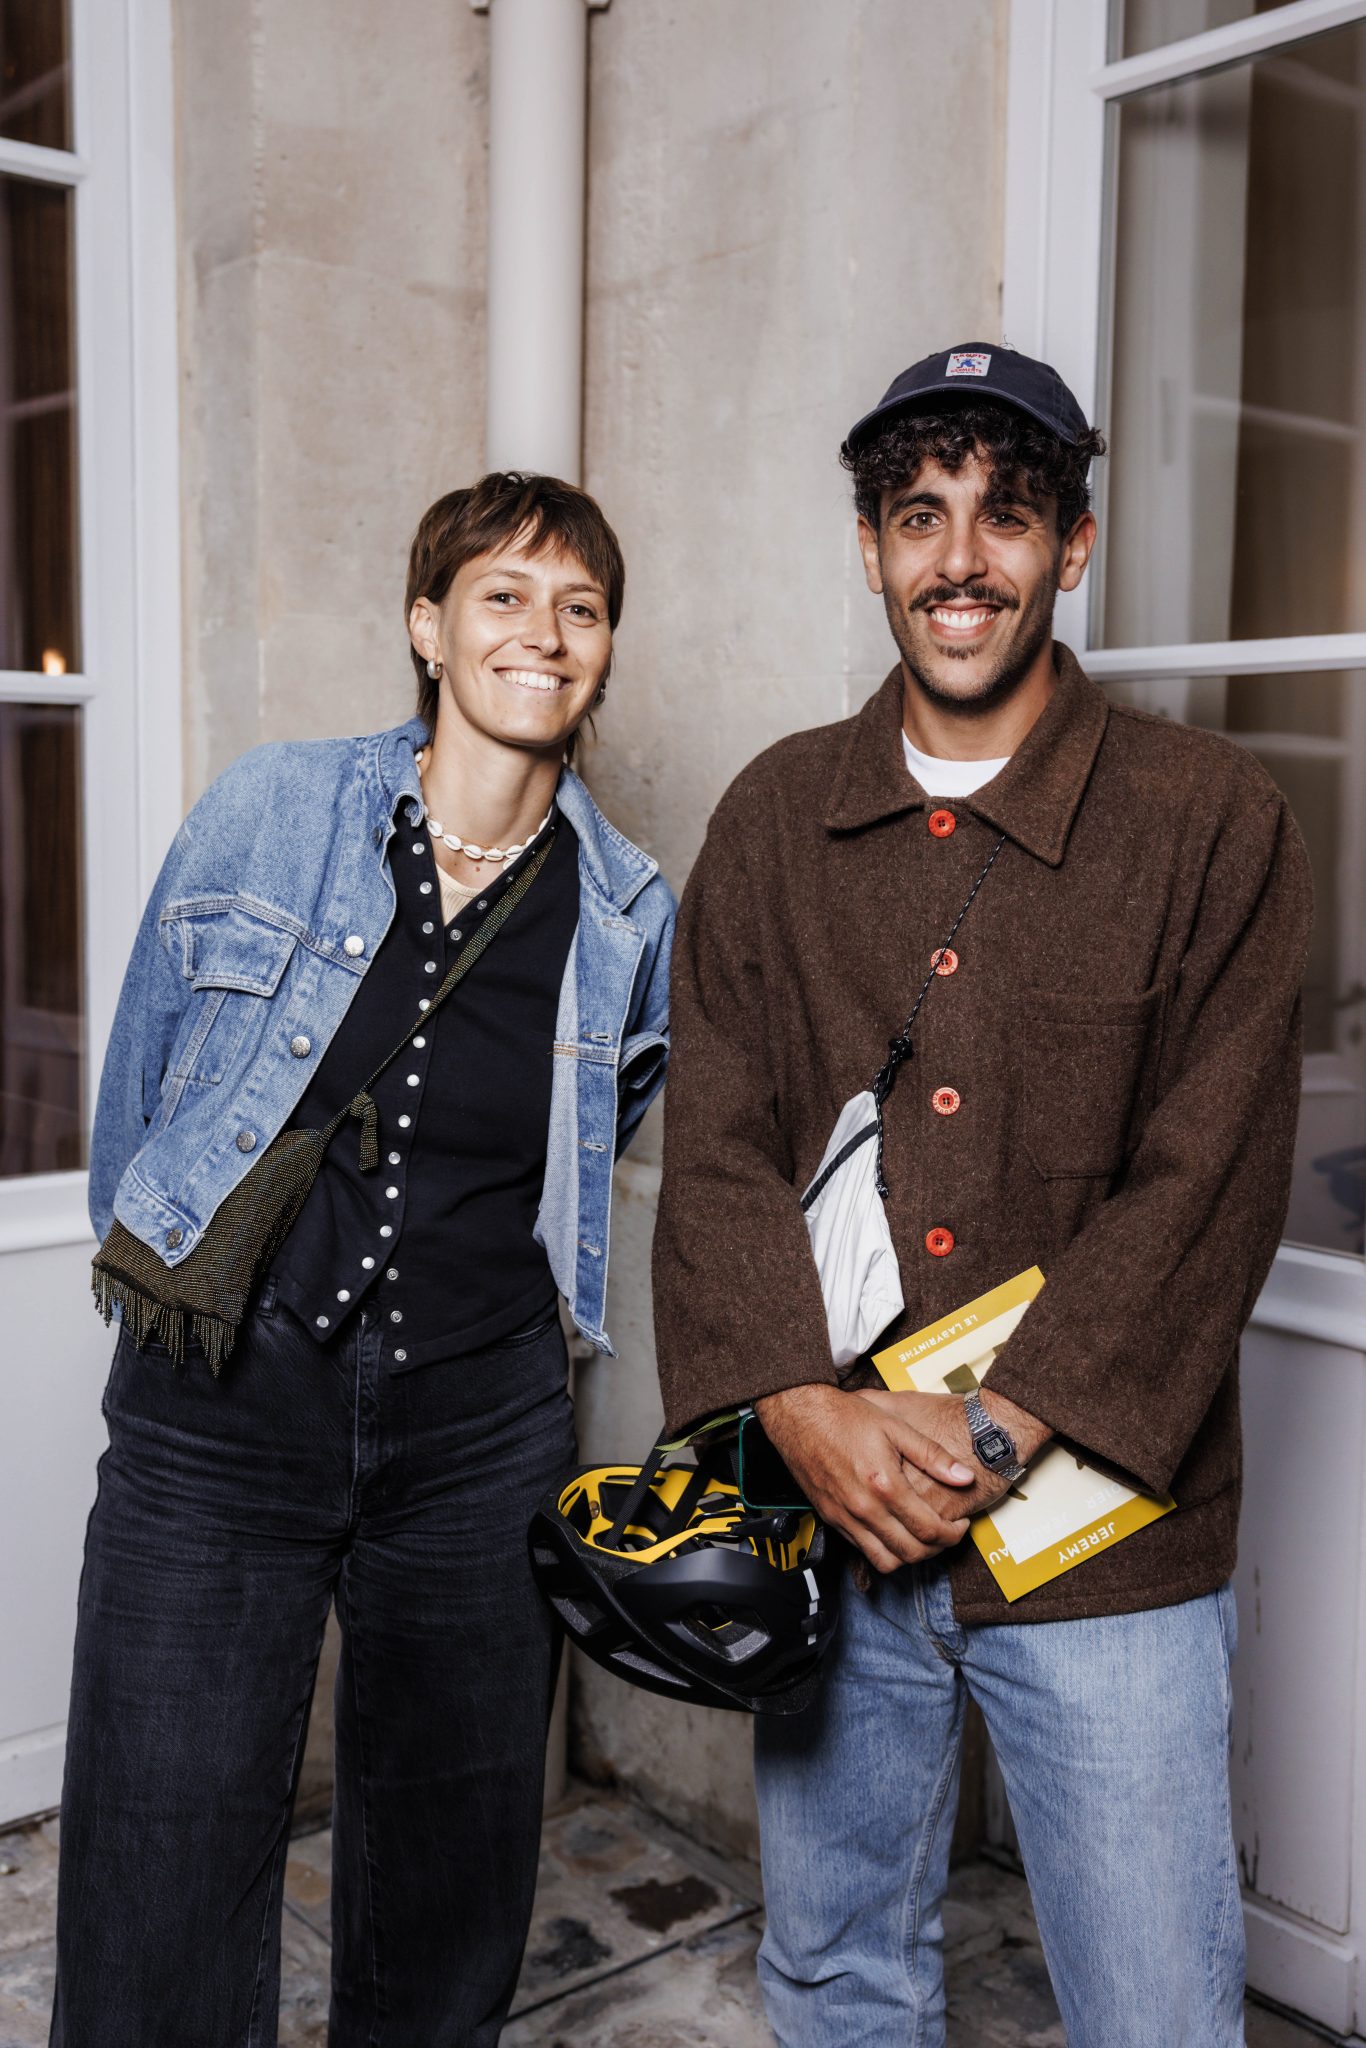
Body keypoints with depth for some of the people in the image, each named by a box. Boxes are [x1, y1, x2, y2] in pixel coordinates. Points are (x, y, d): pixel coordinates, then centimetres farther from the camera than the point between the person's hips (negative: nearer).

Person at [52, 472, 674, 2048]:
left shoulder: (629, 913, 0)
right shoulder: (266, 815, -4)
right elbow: (140, 1078, 9)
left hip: (483, 1442, 2)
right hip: (216, 1415, -1)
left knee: (447, 1914, 16)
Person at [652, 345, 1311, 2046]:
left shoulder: (1211, 817, -5)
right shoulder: (772, 817, 5)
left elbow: (1206, 1189, -11)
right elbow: (714, 1146, -1)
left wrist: (997, 1432, -18)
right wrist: (804, 1409, -15)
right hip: (828, 1519, 3)